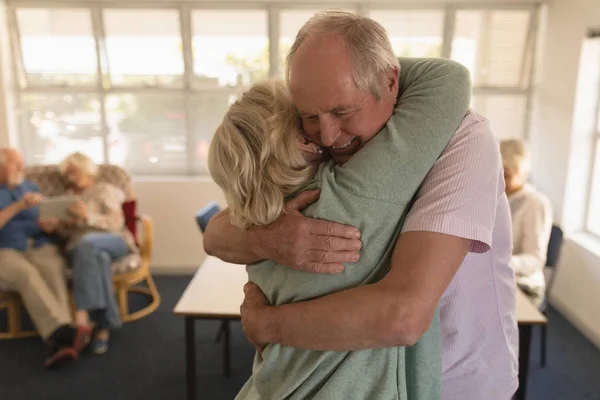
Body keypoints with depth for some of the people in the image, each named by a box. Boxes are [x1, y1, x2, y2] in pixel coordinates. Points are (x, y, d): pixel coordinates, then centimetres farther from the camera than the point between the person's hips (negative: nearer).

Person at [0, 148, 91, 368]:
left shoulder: (31, 187, 20)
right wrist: (18, 206, -17)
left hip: (38, 246, 3)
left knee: (53, 268, -33)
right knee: (26, 273, -37)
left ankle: (61, 341, -48)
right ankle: (62, 330, -50)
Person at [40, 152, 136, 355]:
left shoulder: (105, 190, 11)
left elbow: (116, 223, -3)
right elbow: (68, 233, 20)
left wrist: (88, 216, -20)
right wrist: (55, 227, -3)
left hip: (113, 241, -2)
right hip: (79, 247, 3)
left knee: (87, 243, -41)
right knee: (98, 256, -38)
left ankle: (83, 311, -45)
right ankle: (103, 326, -44)